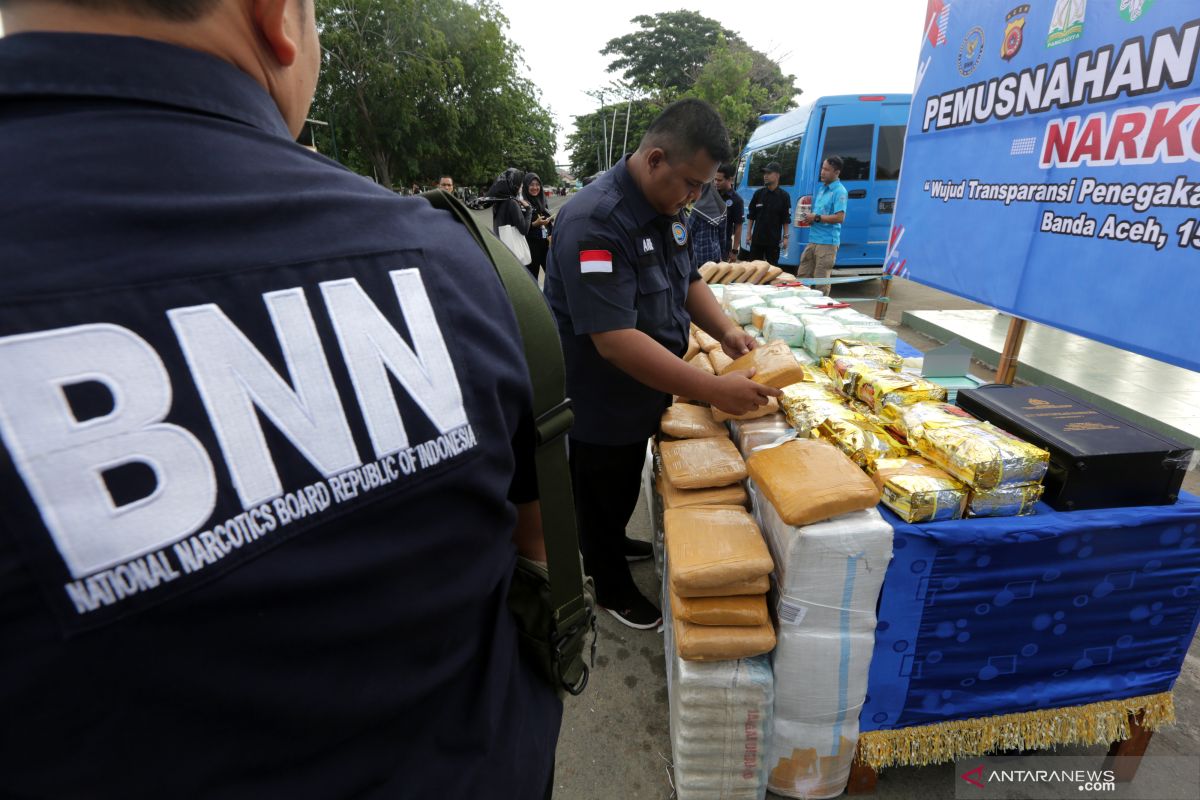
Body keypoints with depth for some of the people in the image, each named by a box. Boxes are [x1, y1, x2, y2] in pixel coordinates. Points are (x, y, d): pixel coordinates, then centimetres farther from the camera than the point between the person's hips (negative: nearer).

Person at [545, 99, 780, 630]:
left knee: (625, 486, 27)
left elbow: (686, 278, 13)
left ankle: (611, 544, 54)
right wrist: (714, 391, -34)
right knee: (605, 494, 15)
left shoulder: (664, 208, 0)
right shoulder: (595, 222, -30)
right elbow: (615, 342, -36)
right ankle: (612, 589, 39)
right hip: (600, 406, -8)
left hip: (643, 393, 8)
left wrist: (726, 331, -4)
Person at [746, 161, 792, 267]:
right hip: (757, 238, 2)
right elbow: (751, 216, 8)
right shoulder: (758, 193, 5)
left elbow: (786, 219, 0)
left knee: (772, 267, 5)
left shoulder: (783, 196, -1)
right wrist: (749, 234, 4)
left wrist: (785, 237, -4)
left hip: (774, 240, -2)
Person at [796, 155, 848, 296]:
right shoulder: (821, 187, 16)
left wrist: (816, 218, -16)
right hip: (813, 239, 9)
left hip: (827, 242, -9)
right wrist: (809, 219, 6)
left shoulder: (839, 191, -10)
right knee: (802, 276, 12)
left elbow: (840, 217, -19)